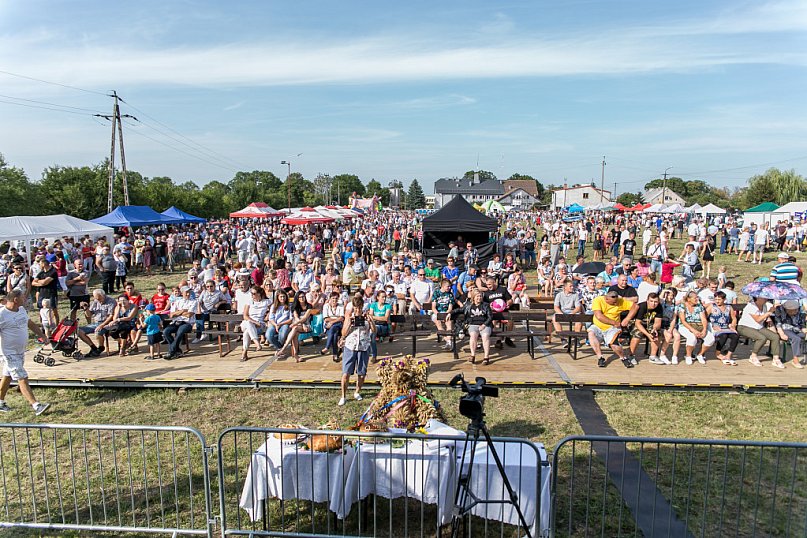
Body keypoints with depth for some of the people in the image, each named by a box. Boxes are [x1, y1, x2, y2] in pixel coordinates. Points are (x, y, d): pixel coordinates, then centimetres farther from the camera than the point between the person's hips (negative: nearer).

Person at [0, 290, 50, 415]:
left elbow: (31, 324, 19)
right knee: (22, 379, -10)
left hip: (20, 351, 8)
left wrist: (42, 336, 21)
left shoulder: (21, 310, 6)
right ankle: (36, 406, -13)